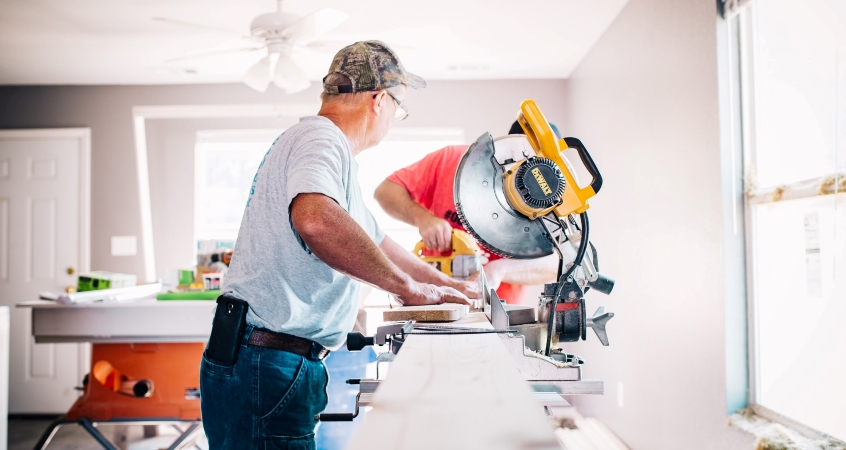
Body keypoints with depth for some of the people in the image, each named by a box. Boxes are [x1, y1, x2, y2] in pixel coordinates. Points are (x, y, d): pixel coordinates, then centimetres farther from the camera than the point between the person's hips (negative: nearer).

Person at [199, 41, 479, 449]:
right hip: (265, 367, -10)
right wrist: (406, 286, -25)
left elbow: (371, 240, 30)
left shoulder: (322, 142, 20)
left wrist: (447, 286, 33)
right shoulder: (322, 140, -14)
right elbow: (315, 219, -37)